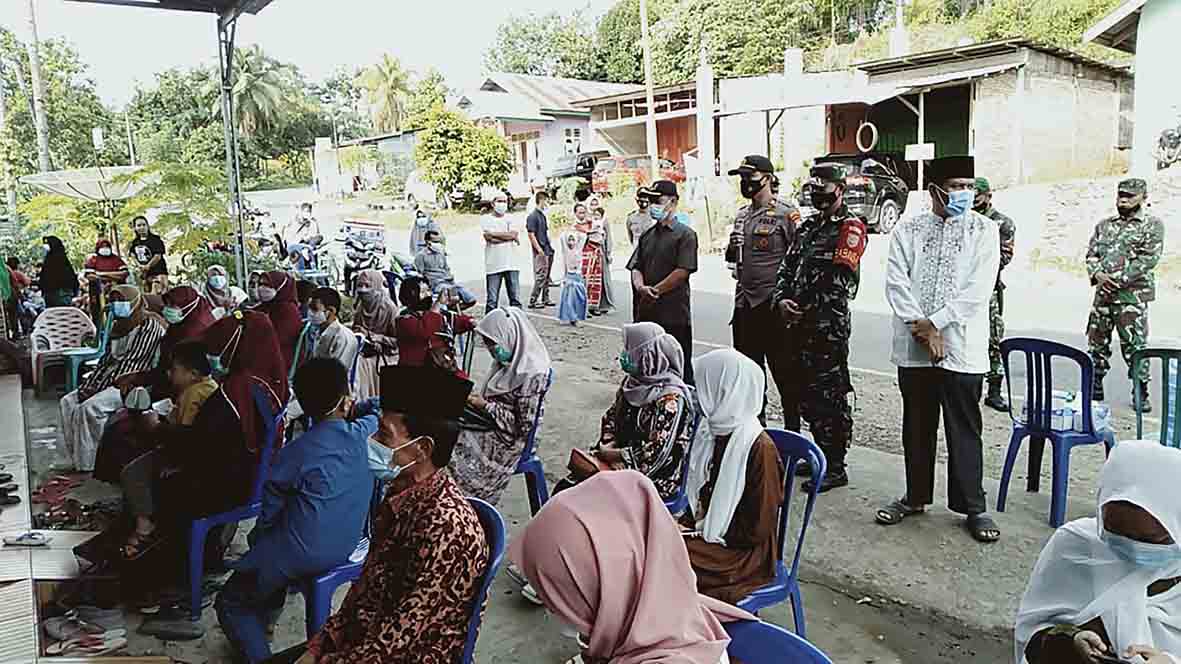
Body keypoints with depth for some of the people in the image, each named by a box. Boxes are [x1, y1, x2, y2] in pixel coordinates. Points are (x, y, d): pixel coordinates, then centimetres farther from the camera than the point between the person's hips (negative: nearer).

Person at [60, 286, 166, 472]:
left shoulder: (150, 326, -9)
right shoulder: (118, 327, 19)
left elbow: (131, 361, -15)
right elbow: (106, 360, 16)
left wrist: (97, 388, -17)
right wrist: (88, 386, 0)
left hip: (131, 385, -10)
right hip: (112, 382, 10)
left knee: (89, 408, -25)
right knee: (68, 402, 0)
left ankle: (87, 467, -18)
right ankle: (78, 458, -1)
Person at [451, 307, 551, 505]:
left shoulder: (530, 375, -23)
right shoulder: (507, 361, 2)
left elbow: (524, 426, -20)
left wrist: (486, 406, -19)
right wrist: (479, 399, -2)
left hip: (506, 442, -8)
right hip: (492, 426, 8)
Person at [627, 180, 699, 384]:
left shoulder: (685, 234, -4)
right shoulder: (647, 235, 16)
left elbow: (683, 271, -13)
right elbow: (636, 267, 10)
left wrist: (655, 291, -12)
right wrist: (641, 287, -11)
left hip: (674, 313, -6)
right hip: (646, 312, 6)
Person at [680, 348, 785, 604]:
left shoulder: (760, 449, -21)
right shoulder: (714, 431, 3)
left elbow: (757, 529, -18)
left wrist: (700, 528, -12)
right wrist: (688, 521, -5)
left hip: (742, 553, -7)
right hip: (706, 531, 7)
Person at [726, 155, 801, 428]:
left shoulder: (787, 214, -8)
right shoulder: (742, 215, 14)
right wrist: (731, 252, 2)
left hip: (773, 305, -7)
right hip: (744, 305, 8)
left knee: (785, 374, 1)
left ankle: (792, 433, 12)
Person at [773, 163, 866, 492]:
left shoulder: (850, 227, -8)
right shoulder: (809, 225, 17)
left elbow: (838, 280, -16)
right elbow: (787, 266, 14)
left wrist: (807, 311, -12)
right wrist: (782, 300, -3)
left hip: (829, 326, -8)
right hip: (800, 323, 8)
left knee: (829, 397, -3)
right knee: (805, 393, 15)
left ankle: (835, 468, 7)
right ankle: (821, 454, 30)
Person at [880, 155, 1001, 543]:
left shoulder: (984, 230, 2)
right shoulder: (907, 230, 7)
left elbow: (978, 289, -8)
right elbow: (895, 283, -3)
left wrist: (935, 323, -13)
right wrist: (921, 329, -13)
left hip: (961, 347, -2)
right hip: (914, 347, 2)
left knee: (965, 430, 4)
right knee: (917, 427, 13)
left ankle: (973, 507, 16)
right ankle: (916, 497, 27)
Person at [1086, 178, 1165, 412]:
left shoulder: (1152, 225, 2)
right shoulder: (1104, 225, 17)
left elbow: (1149, 258, -9)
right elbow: (1091, 254, 11)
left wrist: (1119, 280, -16)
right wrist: (1097, 274, -9)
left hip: (1132, 295, -5)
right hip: (1102, 294, 5)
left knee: (1134, 346, -4)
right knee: (1097, 343, 9)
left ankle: (1141, 395, 6)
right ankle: (1094, 389, 20)